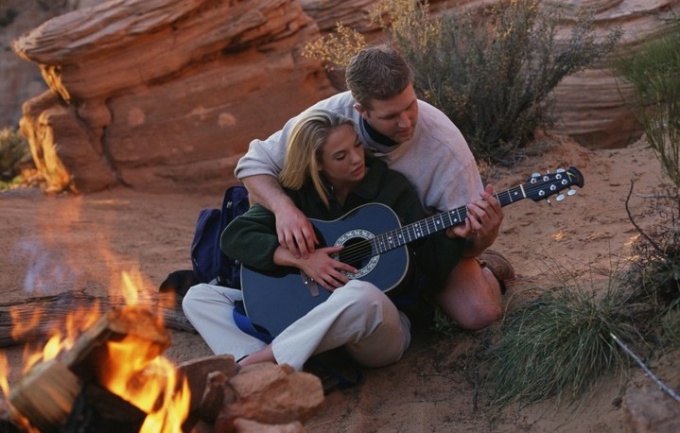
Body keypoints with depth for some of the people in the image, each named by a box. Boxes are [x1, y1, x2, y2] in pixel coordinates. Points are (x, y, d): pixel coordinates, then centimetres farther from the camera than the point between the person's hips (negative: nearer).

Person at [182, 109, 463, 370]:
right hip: (309, 310, 3)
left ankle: (252, 364, -28)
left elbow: (429, 273, -4)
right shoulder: (297, 191, 3)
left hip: (384, 325, -3)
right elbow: (234, 237, -7)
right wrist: (300, 258, -18)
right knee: (199, 297, -6)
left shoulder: (392, 188, -1)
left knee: (363, 295, -41)